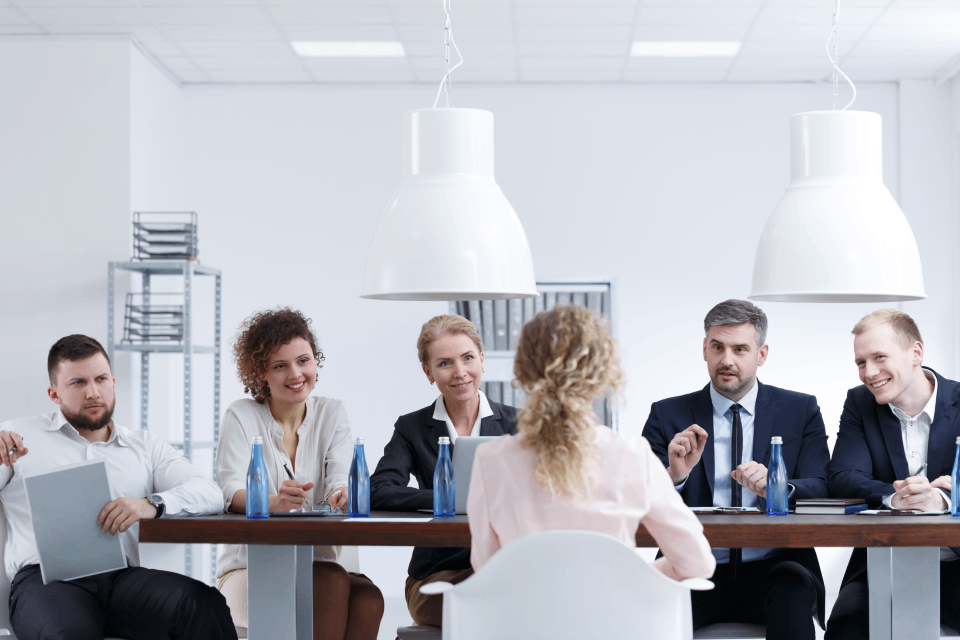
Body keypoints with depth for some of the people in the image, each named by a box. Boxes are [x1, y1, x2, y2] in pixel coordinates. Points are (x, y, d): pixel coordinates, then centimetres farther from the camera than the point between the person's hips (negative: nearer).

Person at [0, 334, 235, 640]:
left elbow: (210, 494, 9)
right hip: (45, 577, -3)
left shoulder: (144, 445, 23)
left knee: (206, 605, -28)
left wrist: (152, 504, -12)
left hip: (122, 577, 3)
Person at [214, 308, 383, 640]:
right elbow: (232, 491, -14)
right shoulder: (242, 416, 1)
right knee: (333, 582, -33)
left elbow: (340, 480, -7)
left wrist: (343, 496, -34)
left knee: (368, 597, -30)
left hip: (316, 564, 3)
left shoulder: (331, 413, 9)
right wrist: (276, 502, -38)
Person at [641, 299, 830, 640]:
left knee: (794, 589, -33)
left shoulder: (801, 411, 10)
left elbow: (822, 490, 0)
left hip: (771, 569, 1)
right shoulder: (667, 416, 9)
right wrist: (674, 476, -20)